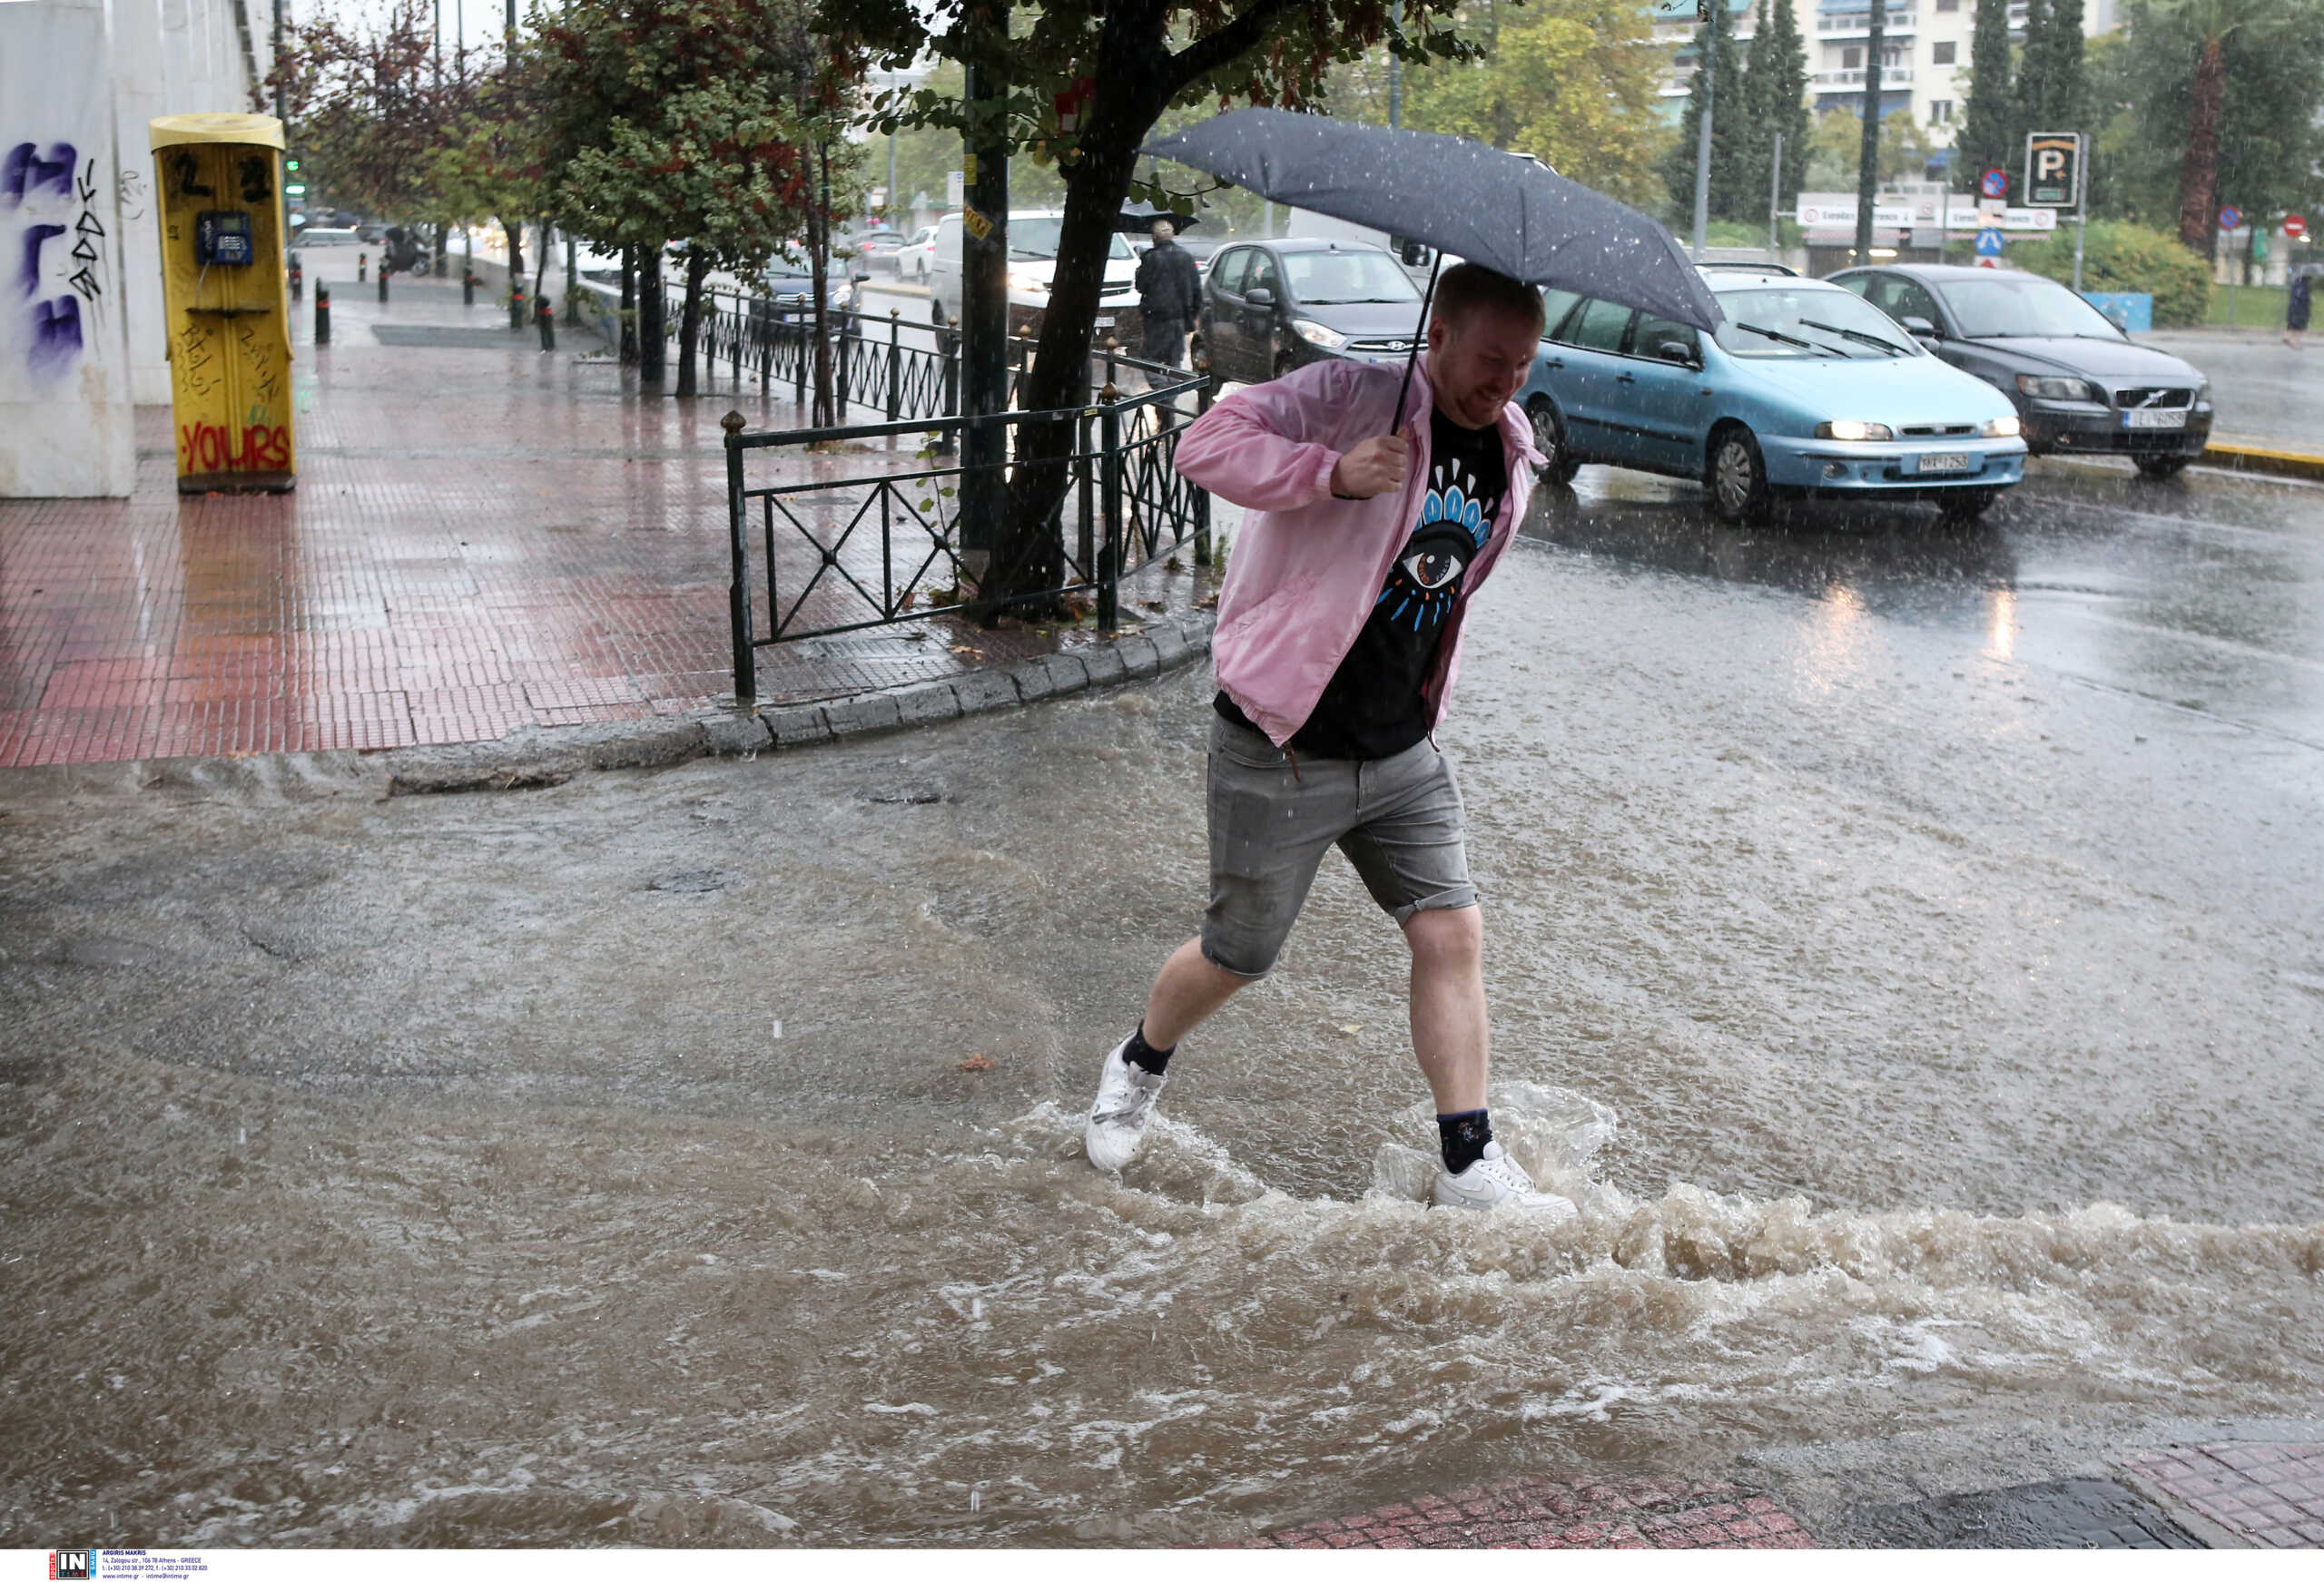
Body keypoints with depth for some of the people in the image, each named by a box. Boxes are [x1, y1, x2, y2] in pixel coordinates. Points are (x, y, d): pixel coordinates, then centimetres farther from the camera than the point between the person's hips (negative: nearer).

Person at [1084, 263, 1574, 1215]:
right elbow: (1207, 446, -27)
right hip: (1282, 751, -6)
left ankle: (1469, 1166, 9)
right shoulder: (1350, 396, -15)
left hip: (1402, 752, 6)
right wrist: (1333, 472, -38)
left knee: (1452, 933, -1)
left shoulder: (1510, 452, 7)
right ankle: (1137, 1070, 38)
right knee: (1240, 953, 8)